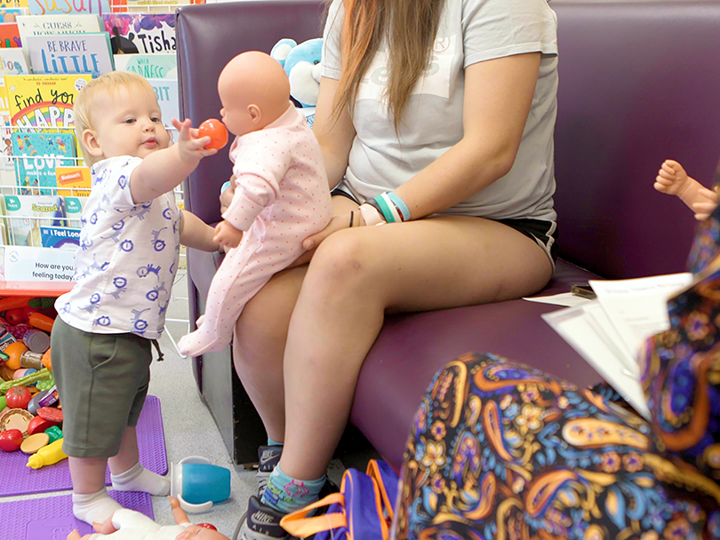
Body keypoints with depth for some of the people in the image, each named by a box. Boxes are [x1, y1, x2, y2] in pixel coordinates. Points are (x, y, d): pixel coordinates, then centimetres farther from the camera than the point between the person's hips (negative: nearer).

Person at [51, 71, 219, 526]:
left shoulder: (154, 193, 11)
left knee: (125, 406, 29)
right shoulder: (118, 175, -23)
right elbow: (149, 177, -48)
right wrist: (185, 154, -67)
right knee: (94, 419, 8)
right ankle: (88, 498, 29)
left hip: (128, 328, 10)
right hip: (96, 332, -10)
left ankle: (127, 472, 51)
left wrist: (213, 237, 25)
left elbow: (175, 221, 33)